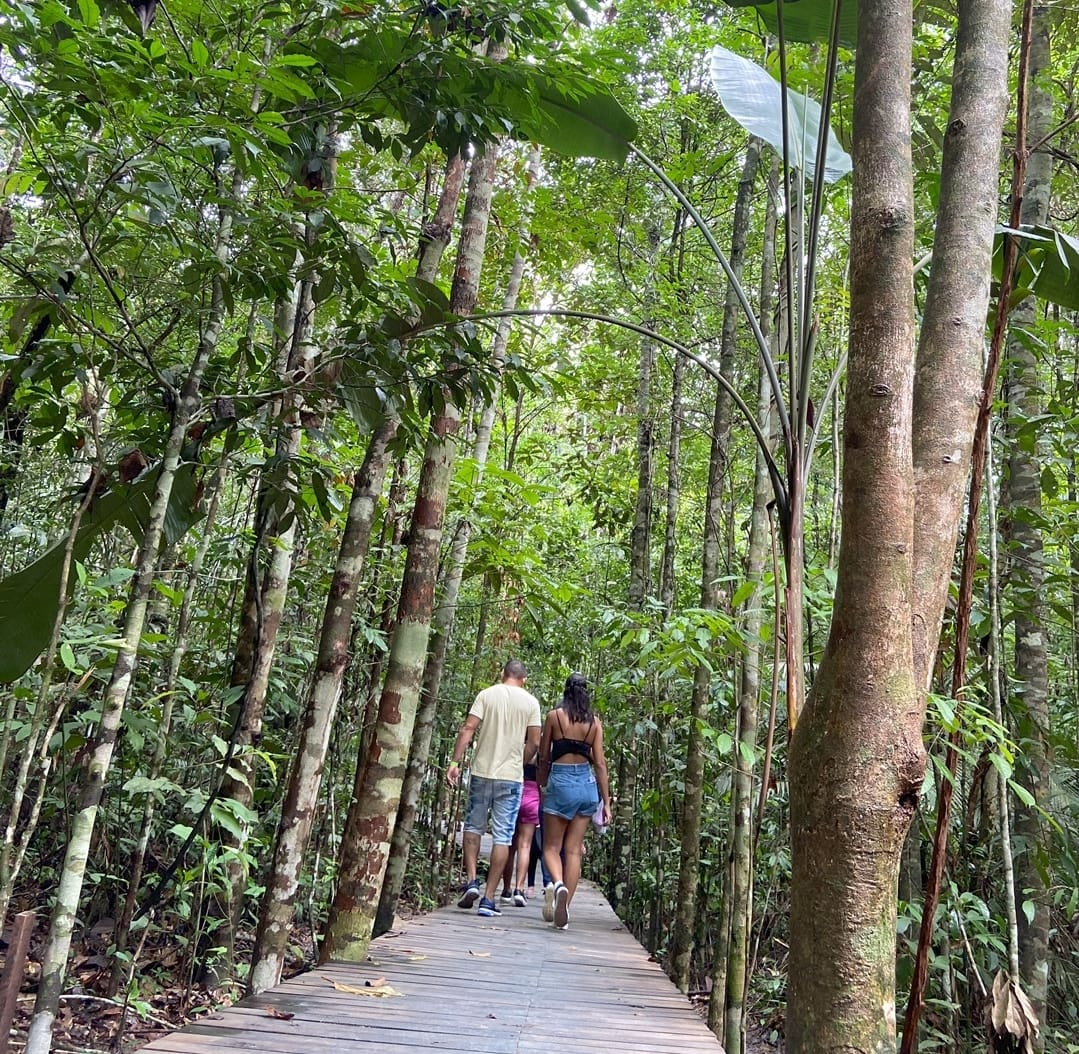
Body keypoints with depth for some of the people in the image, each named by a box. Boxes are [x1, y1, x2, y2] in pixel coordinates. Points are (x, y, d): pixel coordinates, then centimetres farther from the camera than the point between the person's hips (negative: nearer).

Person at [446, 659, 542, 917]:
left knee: (473, 826, 17)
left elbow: (468, 728, -7)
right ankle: (488, 898, 3)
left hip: (482, 772, 1)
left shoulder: (487, 694, 2)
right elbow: (534, 743, 1)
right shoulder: (530, 702, 3)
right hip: (511, 777, 0)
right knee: (502, 836, 3)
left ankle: (472, 881, 5)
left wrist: (455, 762, -7)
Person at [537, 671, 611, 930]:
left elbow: (544, 757, 3)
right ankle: (564, 906, 6)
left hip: (560, 782, -3)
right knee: (574, 850, 7)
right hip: (587, 784, 3)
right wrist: (606, 801, 6)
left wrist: (542, 785, 15)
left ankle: (557, 883, -25)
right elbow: (599, 763, 2)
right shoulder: (595, 722, 4)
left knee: (551, 847, 4)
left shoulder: (554, 716, -2)